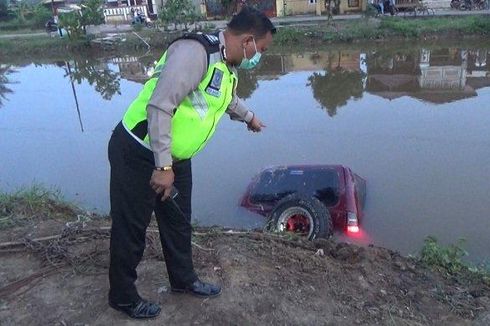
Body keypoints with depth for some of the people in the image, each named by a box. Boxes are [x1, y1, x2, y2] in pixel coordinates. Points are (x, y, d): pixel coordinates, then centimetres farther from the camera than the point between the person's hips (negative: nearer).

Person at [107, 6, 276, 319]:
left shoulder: (226, 65, 6)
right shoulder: (194, 52, -25)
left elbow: (228, 98, 30)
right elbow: (159, 106, -31)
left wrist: (249, 116, 48)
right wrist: (162, 166, -31)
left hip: (175, 158, 9)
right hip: (138, 154, -9)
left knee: (179, 221, 19)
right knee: (131, 227, 5)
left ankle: (183, 279, 39)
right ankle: (123, 296, 25)